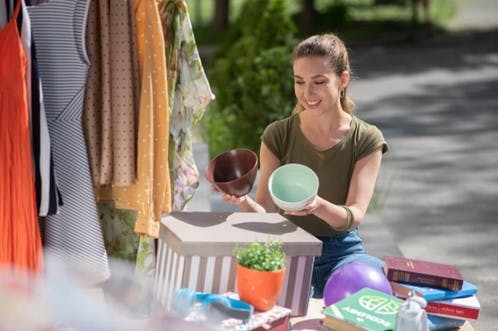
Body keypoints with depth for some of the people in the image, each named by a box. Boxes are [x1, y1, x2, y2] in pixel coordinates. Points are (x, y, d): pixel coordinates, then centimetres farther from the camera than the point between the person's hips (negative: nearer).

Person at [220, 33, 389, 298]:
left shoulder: (366, 139, -1)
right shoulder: (278, 135, 1)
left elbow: (355, 216, -12)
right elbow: (265, 211, -5)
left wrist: (318, 206, -35)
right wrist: (244, 202, -30)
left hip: (342, 252, 0)